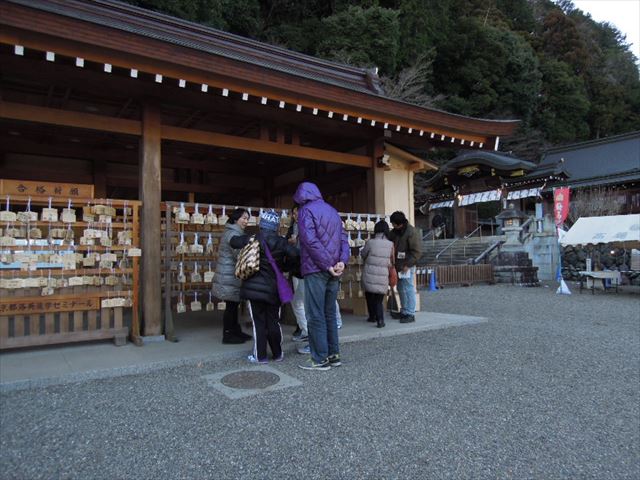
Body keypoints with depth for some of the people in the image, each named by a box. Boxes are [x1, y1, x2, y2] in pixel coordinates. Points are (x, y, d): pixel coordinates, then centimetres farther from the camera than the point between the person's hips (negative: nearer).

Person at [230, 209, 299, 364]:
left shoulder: (252, 239, -5)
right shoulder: (281, 242, -3)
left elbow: (234, 241, 3)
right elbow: (294, 254, -15)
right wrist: (285, 267, 3)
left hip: (254, 287, -1)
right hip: (273, 289, 2)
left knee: (258, 322, 5)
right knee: (273, 322, 12)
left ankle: (260, 356, 10)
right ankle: (277, 354, 20)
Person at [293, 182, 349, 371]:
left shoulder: (306, 210, -4)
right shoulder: (332, 210, 19)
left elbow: (310, 240, -17)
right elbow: (343, 239, 10)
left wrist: (328, 265, -16)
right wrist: (342, 261, -3)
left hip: (316, 270, -7)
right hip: (332, 272, 7)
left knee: (315, 315, -2)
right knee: (330, 313, 14)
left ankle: (320, 359, 1)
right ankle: (334, 355, 17)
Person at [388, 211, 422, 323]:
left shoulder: (412, 232, -13)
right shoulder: (394, 232, 11)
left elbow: (416, 251, -15)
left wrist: (408, 264, -18)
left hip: (406, 266, -8)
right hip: (398, 265, 8)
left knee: (408, 289, -5)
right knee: (401, 289, 14)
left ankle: (410, 314, 1)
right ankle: (404, 311, 25)